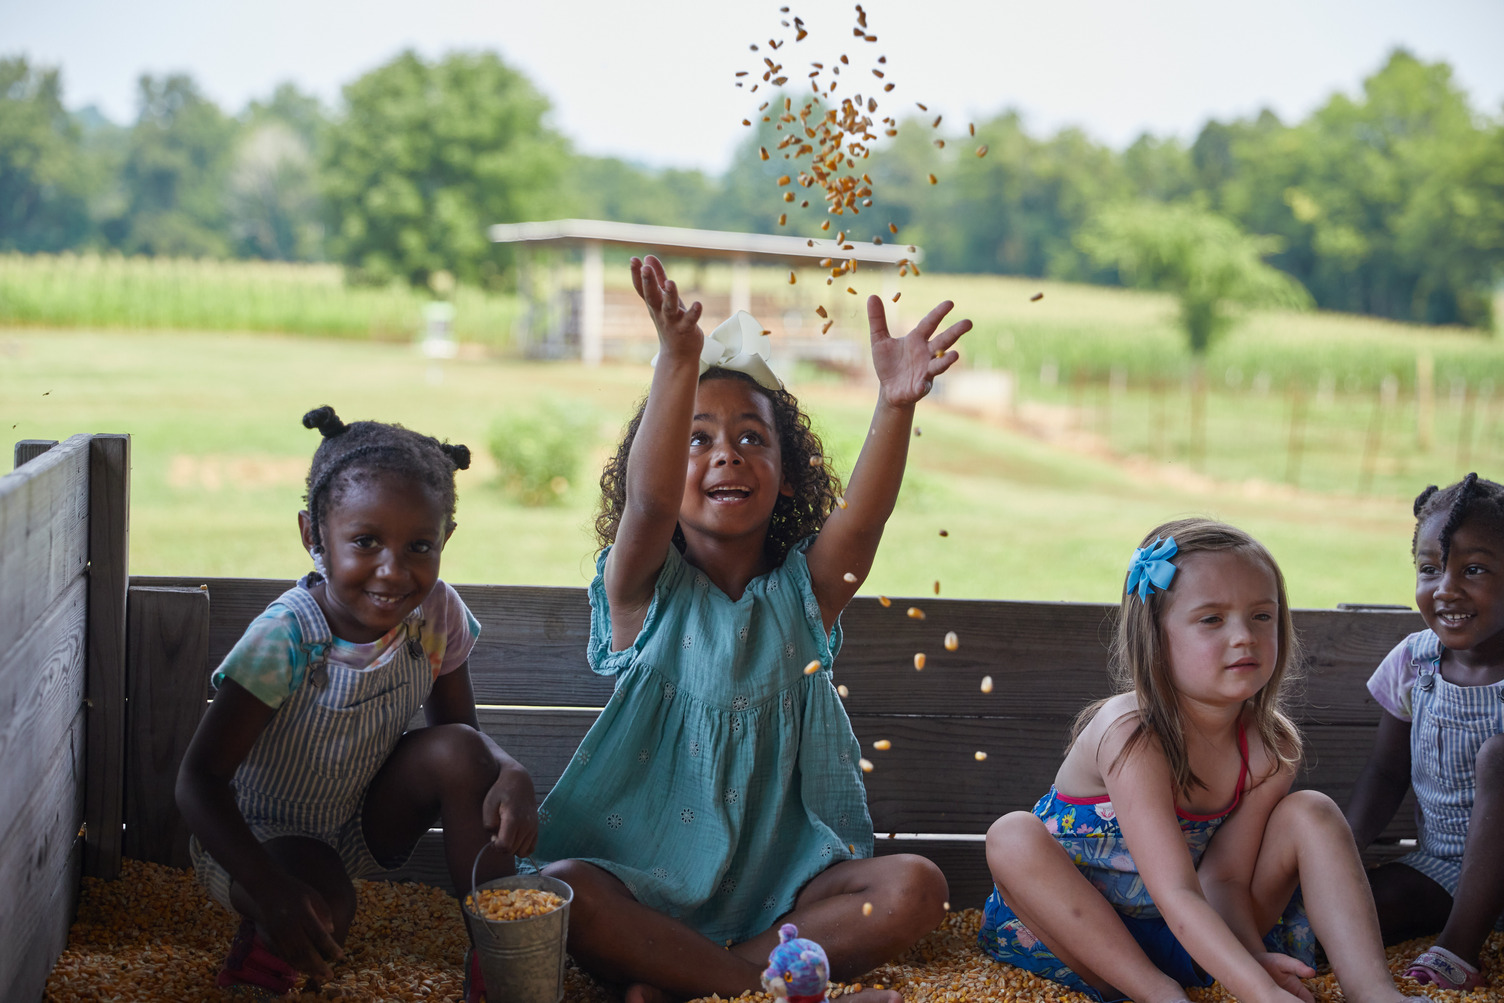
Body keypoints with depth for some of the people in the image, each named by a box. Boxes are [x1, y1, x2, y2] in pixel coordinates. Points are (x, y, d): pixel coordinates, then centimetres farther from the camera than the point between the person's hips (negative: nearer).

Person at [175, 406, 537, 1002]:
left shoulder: (437, 616, -15)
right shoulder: (286, 640, -28)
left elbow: (459, 725, 0)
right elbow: (199, 779, -26)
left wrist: (511, 774, -24)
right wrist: (270, 889, -39)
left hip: (360, 829, 5)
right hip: (256, 836, -5)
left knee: (457, 751, -20)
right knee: (326, 907, -35)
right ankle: (264, 939, 2)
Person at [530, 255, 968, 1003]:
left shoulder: (803, 591, 3)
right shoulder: (643, 589, -2)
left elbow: (862, 515, -17)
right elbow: (648, 500, -24)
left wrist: (895, 405, -38)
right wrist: (678, 365, -42)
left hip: (779, 876, 2)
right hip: (645, 875, -2)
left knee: (914, 890, -22)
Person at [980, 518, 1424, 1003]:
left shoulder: (1271, 747, -11)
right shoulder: (1129, 735, -29)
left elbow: (1226, 876, -10)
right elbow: (1176, 894, -36)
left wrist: (1255, 956, -31)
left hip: (1202, 941, 5)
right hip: (1088, 932, -5)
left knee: (1312, 813, -9)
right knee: (1013, 837, -33)